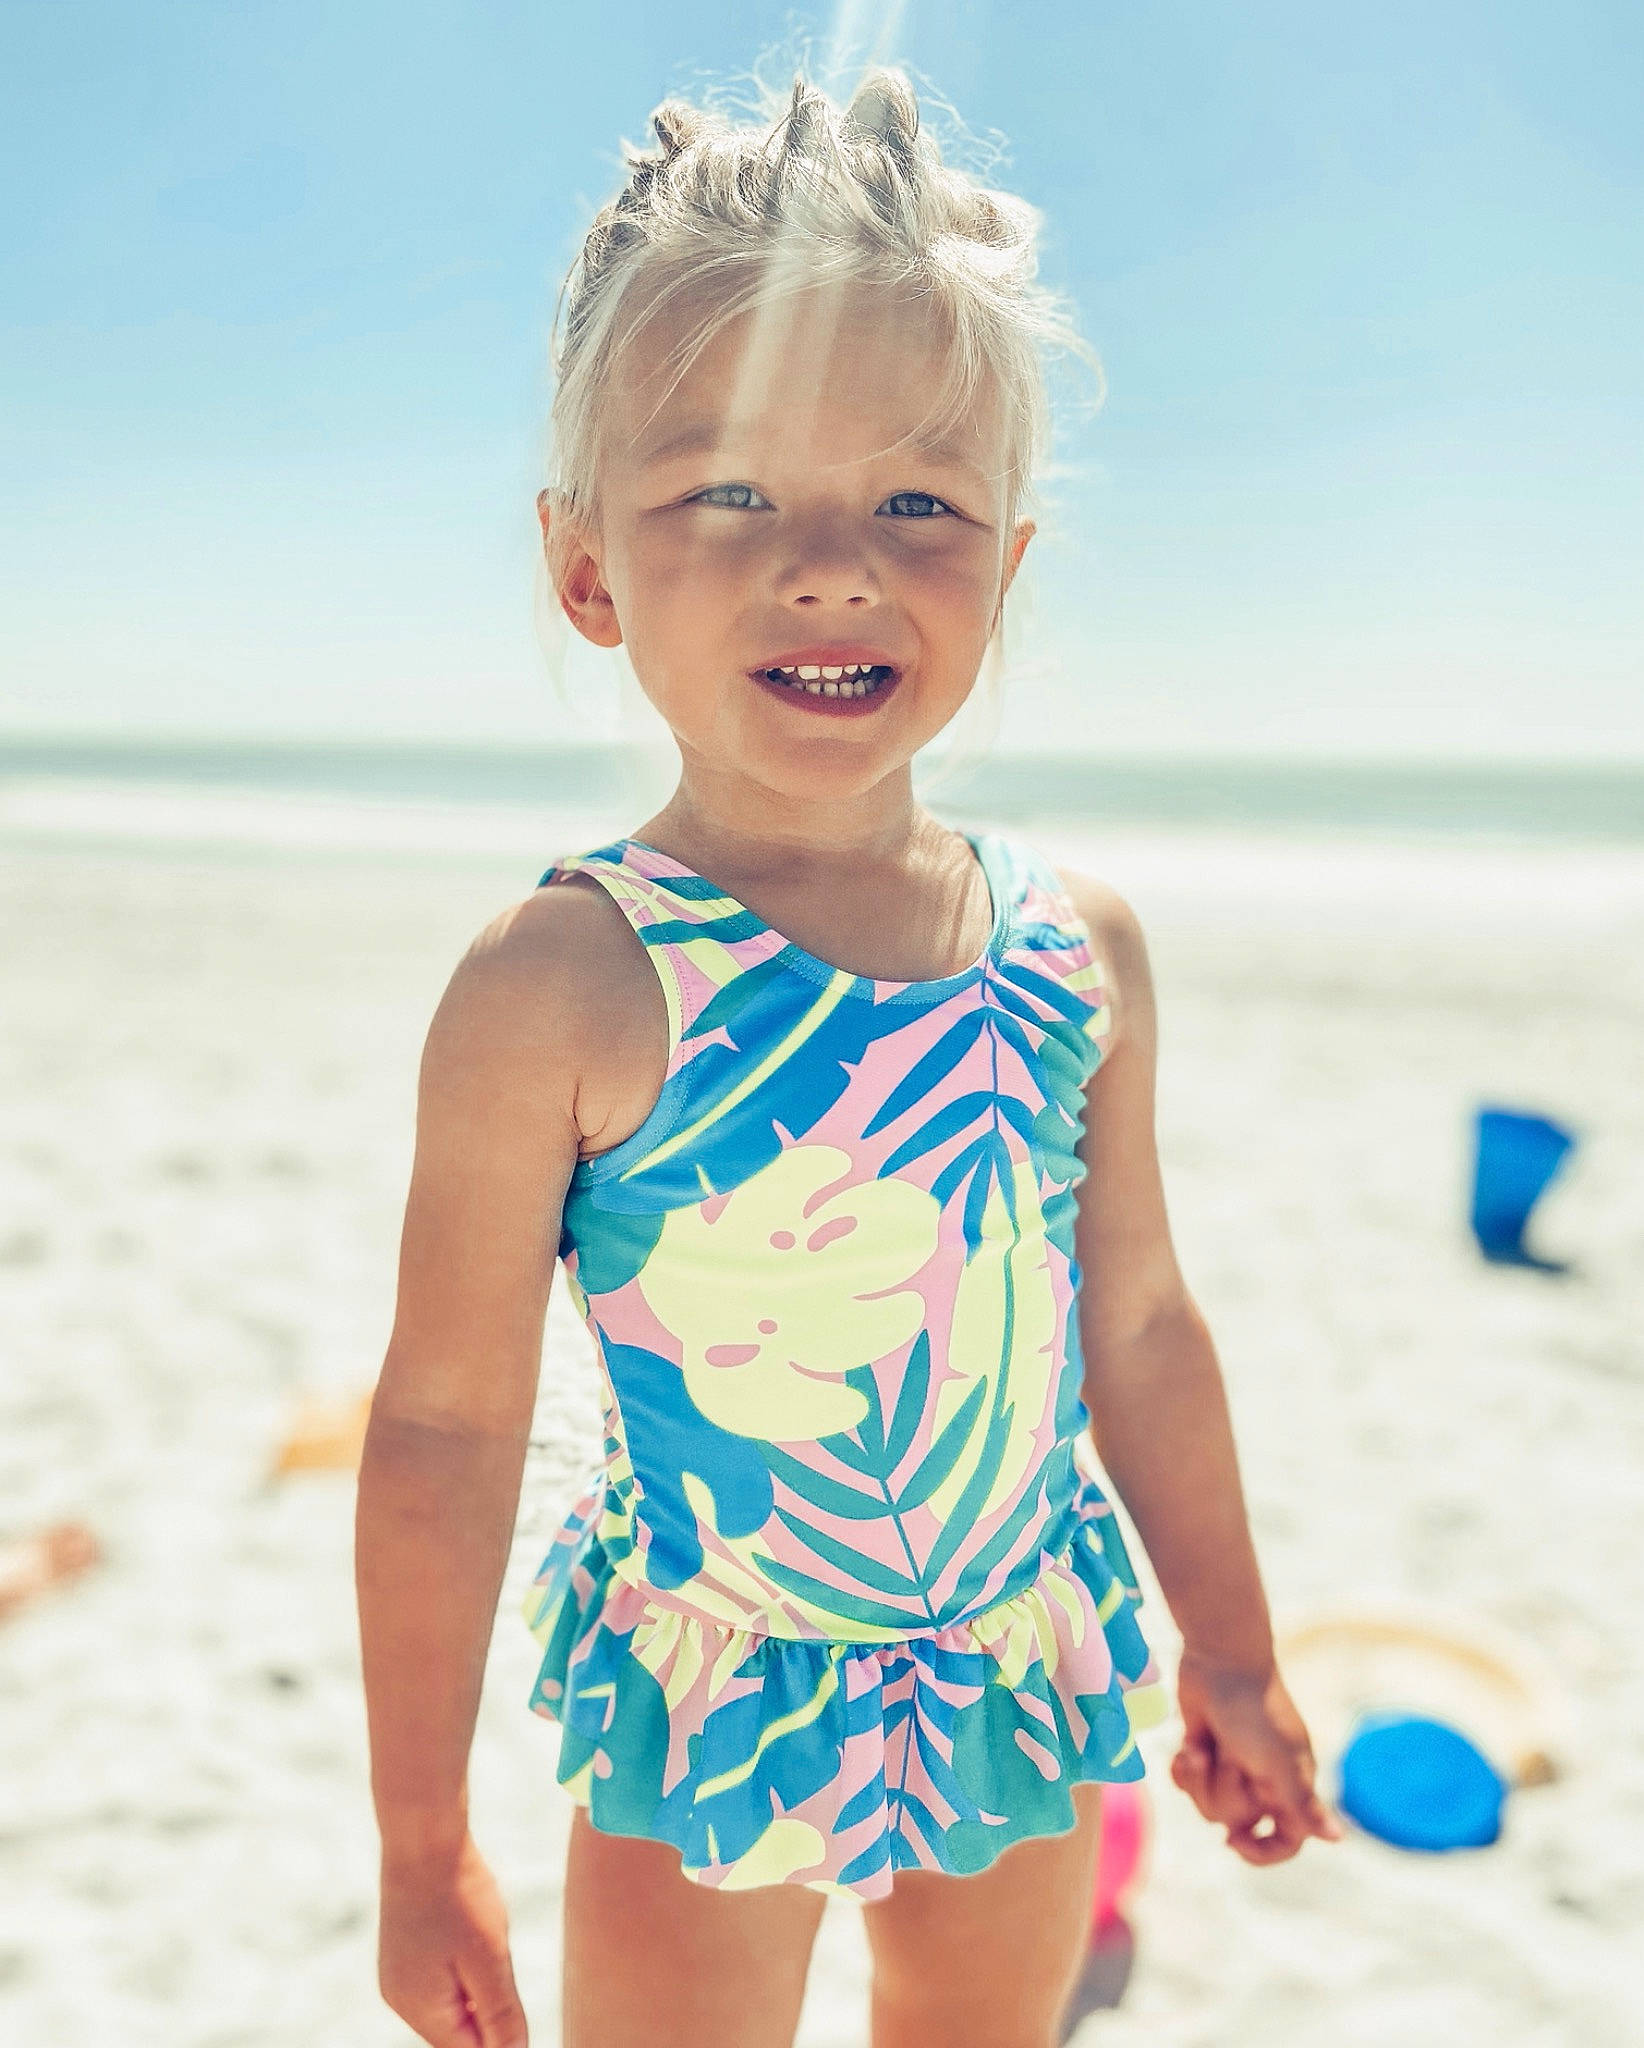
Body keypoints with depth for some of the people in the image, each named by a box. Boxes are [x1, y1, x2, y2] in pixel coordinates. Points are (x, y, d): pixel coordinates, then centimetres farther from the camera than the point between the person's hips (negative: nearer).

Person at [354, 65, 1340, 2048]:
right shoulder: (563, 986, -21)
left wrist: (1231, 1657, 13)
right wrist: (421, 1845, -9)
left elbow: (1141, 1327, 5)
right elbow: (445, 1428, -15)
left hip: (1030, 1692, 5)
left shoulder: (1078, 944, -7)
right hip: (709, 1721, -4)